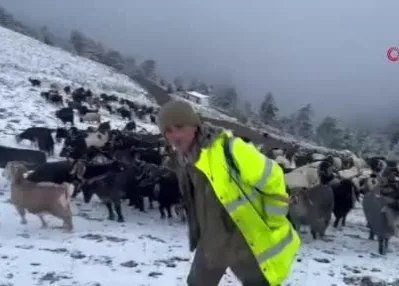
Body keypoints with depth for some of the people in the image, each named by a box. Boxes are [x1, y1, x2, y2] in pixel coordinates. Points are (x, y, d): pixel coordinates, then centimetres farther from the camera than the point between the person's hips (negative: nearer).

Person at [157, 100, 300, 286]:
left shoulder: (228, 149, -27)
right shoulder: (181, 163, -1)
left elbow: (272, 179, -19)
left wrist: (270, 225, -12)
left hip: (249, 245, -7)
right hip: (211, 244, 8)